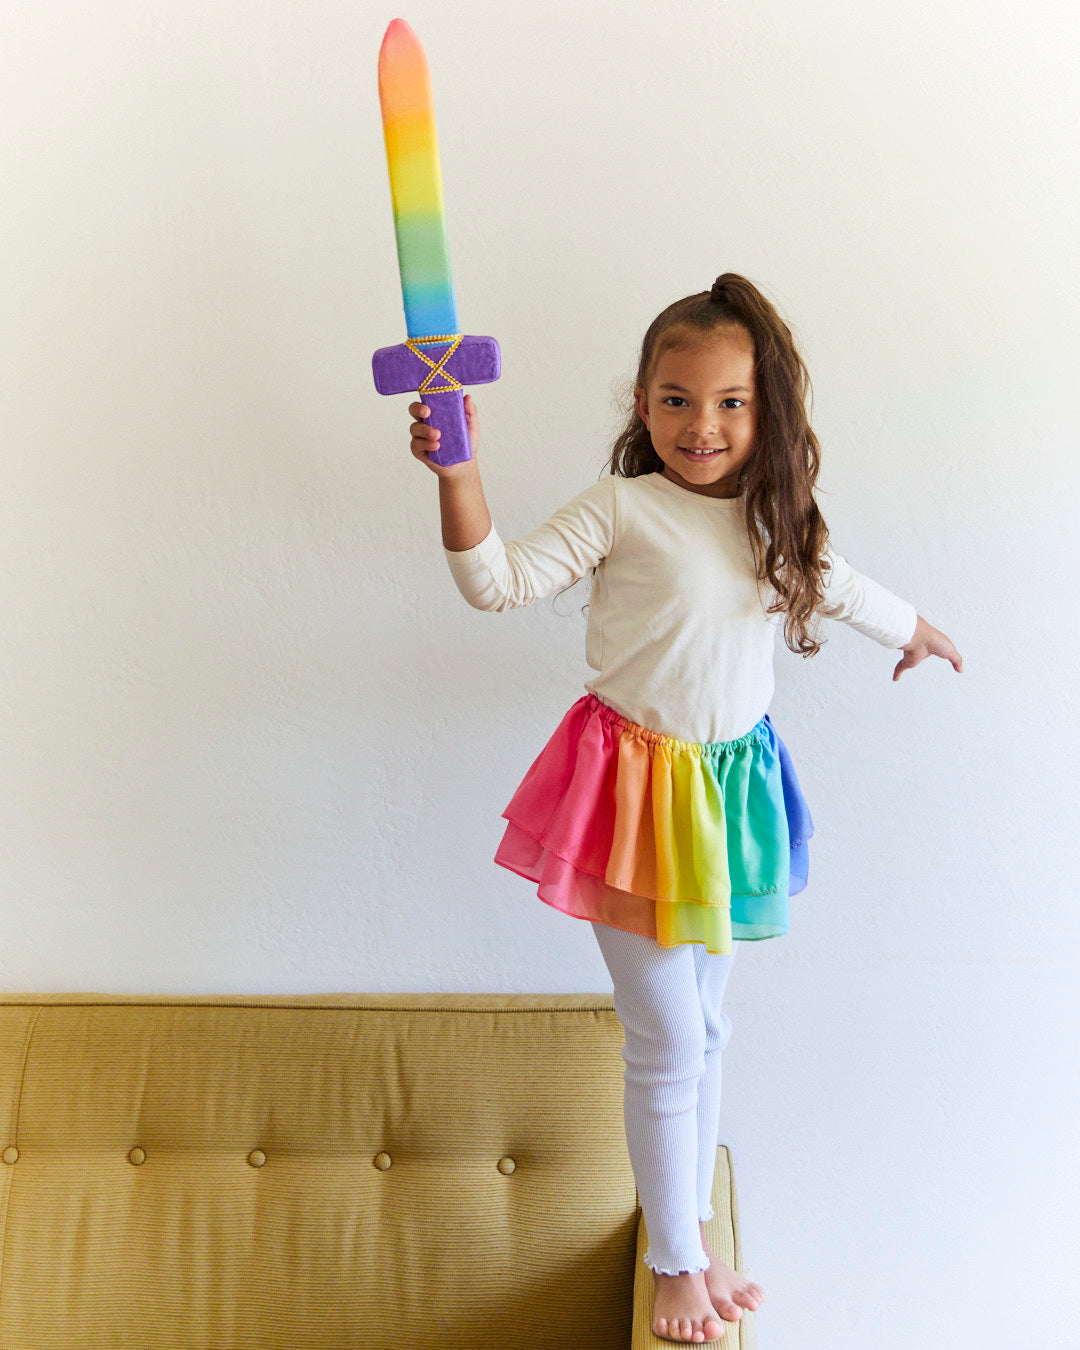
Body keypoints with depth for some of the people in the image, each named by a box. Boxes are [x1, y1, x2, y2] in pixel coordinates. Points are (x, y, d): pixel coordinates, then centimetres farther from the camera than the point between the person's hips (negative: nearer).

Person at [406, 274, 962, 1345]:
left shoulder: (772, 523, 5)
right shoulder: (621, 509, -12)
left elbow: (834, 584, 25)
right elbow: (499, 581, -18)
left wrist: (913, 628, 43)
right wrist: (459, 475, -34)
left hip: (729, 789, 6)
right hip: (636, 786, -5)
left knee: (704, 1029, 17)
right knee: (666, 1042, 0)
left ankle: (691, 1234, 35)